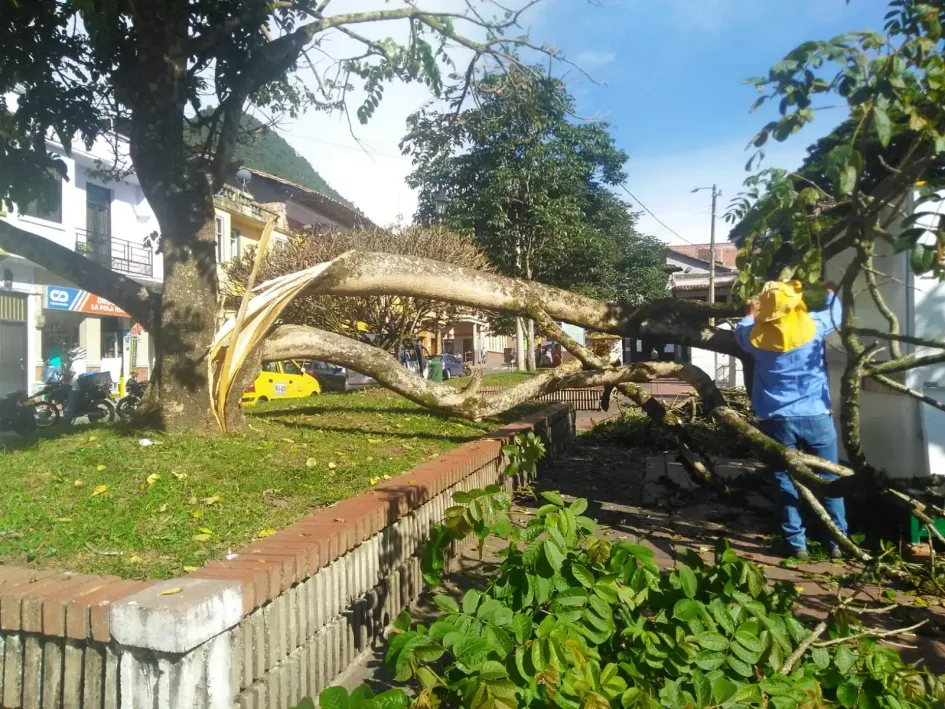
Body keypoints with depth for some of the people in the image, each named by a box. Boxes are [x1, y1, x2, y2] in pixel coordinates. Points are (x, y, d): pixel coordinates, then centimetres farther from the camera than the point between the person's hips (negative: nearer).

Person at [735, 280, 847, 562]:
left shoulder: (756, 334, -5)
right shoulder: (811, 325, -7)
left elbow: (740, 331, 19)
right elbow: (835, 312, 15)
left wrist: (750, 314, 40)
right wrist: (830, 292, 36)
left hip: (777, 420, 0)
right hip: (816, 416, 0)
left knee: (786, 482, 8)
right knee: (830, 480, 12)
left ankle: (797, 544, 11)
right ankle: (838, 542, 18)